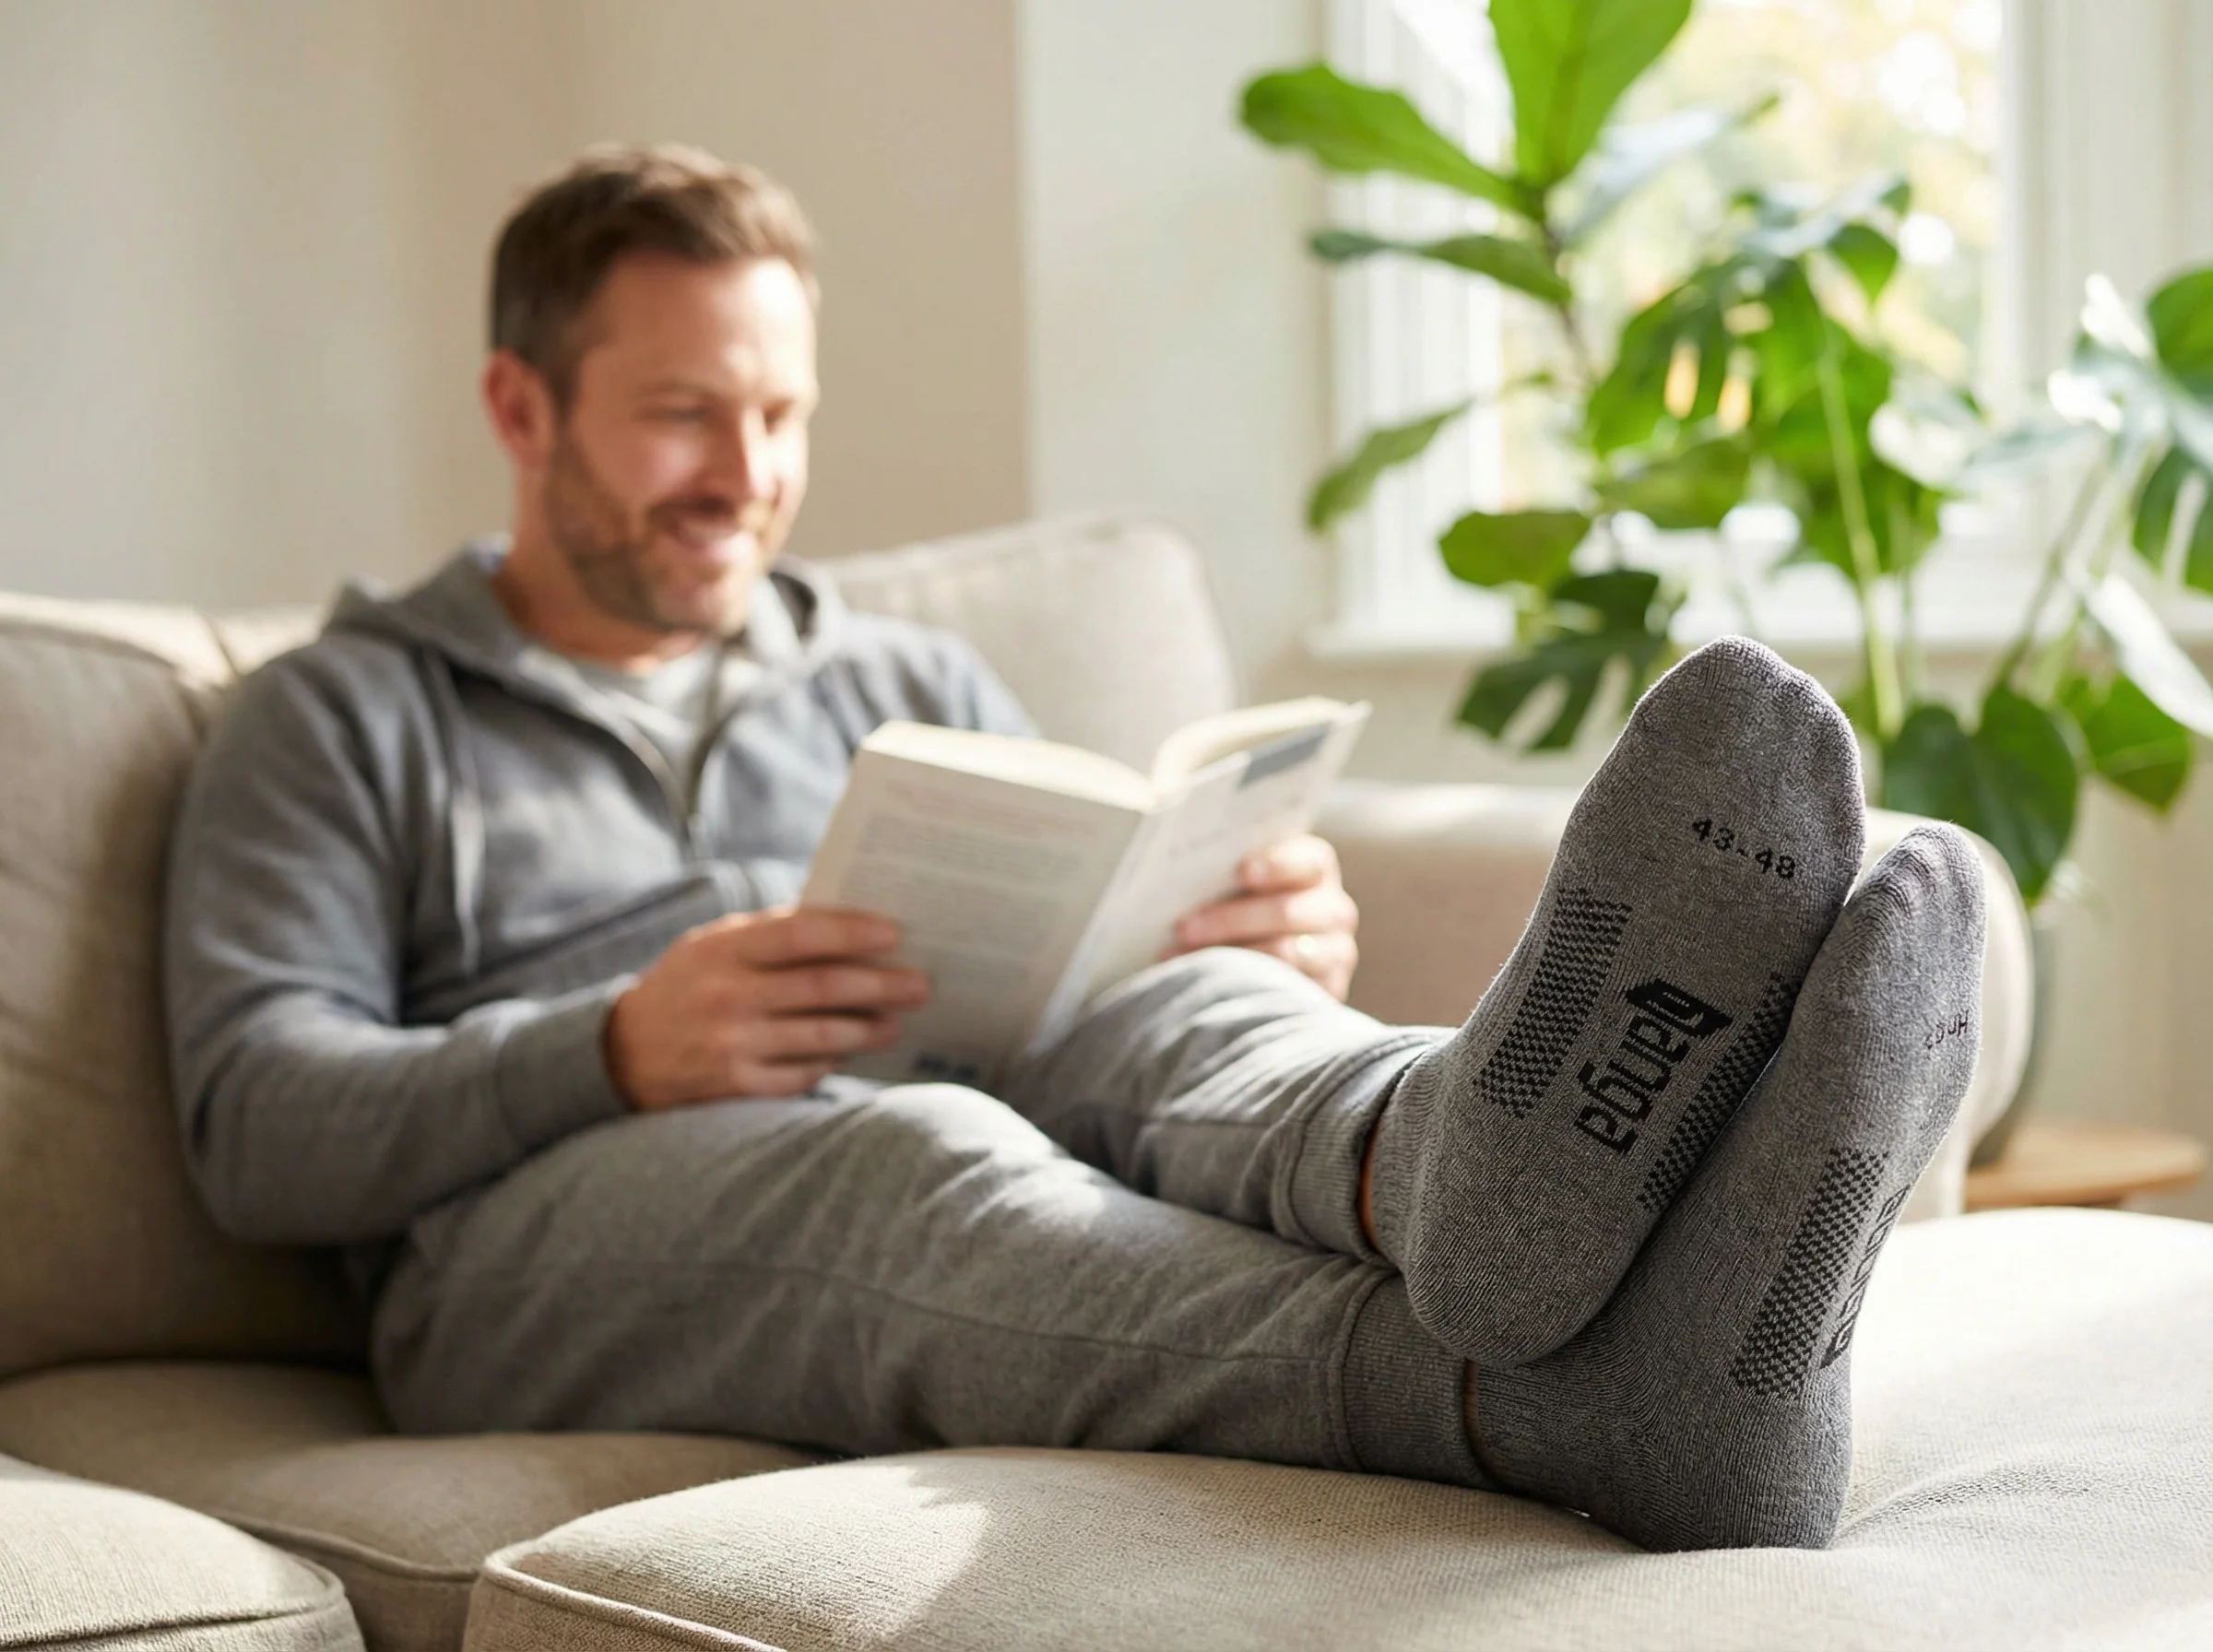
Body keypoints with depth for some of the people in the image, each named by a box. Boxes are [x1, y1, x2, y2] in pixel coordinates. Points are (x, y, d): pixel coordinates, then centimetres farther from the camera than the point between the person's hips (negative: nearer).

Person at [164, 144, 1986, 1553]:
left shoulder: (914, 689, 29)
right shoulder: (343, 721, 16)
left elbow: (1116, 955, 22)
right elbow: (261, 1126, 2)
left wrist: (1277, 944, -4)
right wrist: (622, 1049, -16)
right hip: (542, 1235, -3)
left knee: (1180, 1019, -30)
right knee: (907, 1153, -37)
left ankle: (1497, 1157, -68)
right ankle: (1559, 1397, -66)